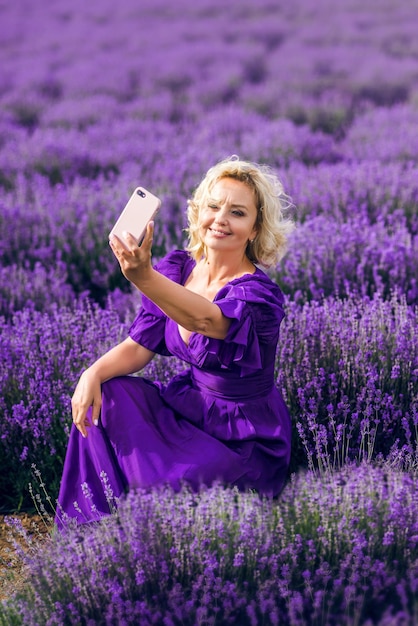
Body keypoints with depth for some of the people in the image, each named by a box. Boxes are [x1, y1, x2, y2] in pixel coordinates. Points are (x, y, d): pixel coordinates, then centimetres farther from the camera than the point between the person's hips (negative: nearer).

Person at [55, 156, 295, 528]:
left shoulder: (260, 295, -24)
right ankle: (89, 526, -3)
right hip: (188, 407, 6)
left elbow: (204, 320, -45)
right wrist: (94, 373, -21)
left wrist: (143, 276, -63)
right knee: (107, 395, -16)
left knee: (160, 487, -27)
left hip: (244, 442, -6)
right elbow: (140, 346, 1)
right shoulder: (177, 268, -3)